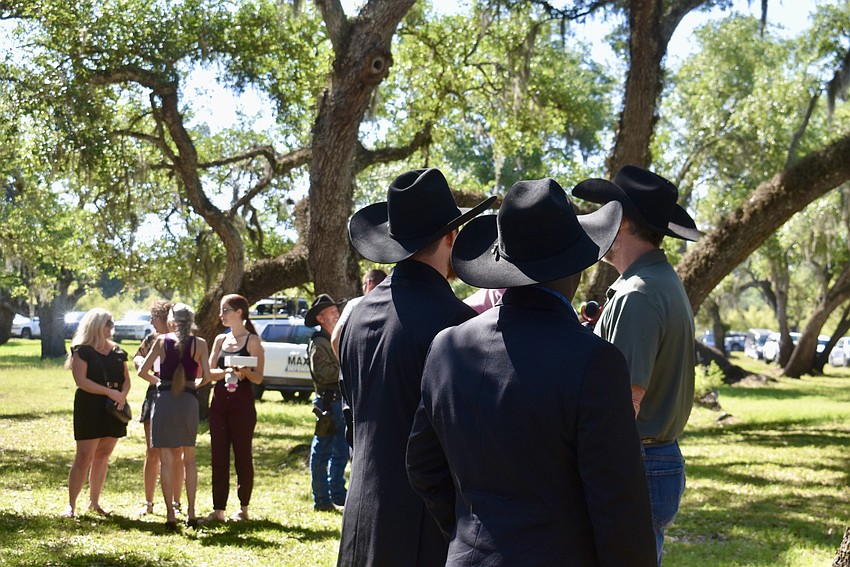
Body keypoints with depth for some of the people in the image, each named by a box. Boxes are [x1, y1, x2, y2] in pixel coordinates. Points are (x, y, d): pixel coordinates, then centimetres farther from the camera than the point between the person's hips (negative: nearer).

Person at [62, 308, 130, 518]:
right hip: (89, 408, -5)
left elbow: (126, 379, 12)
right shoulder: (82, 351, -3)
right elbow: (81, 380, -14)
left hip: (113, 409, 5)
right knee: (84, 456, -8)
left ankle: (94, 502, 16)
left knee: (103, 456, 8)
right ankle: (71, 505, -4)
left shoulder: (117, 351, 14)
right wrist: (109, 392, -19)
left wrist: (122, 395, -10)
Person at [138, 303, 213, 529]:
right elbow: (206, 376, -4)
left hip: (164, 400, -1)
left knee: (167, 460, 3)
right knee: (188, 458, 14)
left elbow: (143, 371, 2)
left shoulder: (162, 341, 2)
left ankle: (170, 514, 0)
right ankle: (190, 512, 9)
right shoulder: (200, 344, 1)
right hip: (188, 401, 1)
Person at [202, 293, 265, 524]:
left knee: (243, 455, 2)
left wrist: (245, 371, -26)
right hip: (219, 402, 5)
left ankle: (243, 508, 13)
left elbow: (258, 377, -5)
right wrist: (226, 372, -12)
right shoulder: (221, 340, 14)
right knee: (218, 456, 2)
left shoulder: (252, 341, -2)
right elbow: (209, 371, 8)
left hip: (242, 403, -5)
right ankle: (218, 509, 3)